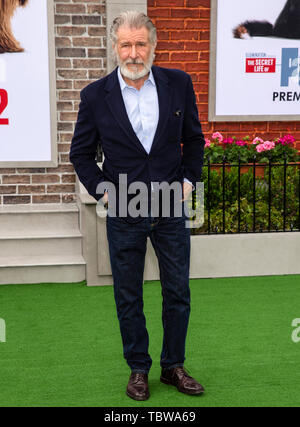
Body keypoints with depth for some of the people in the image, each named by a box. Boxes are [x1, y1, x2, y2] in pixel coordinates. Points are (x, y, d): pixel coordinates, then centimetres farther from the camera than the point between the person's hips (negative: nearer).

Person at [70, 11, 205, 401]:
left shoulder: (179, 84, -2)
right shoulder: (95, 96, -6)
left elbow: (194, 137, 11)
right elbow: (81, 152, 4)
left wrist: (189, 179, 2)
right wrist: (101, 190, -5)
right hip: (124, 214, -1)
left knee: (178, 293, 10)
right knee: (128, 298, 10)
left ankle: (173, 366, 28)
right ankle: (138, 369, 27)